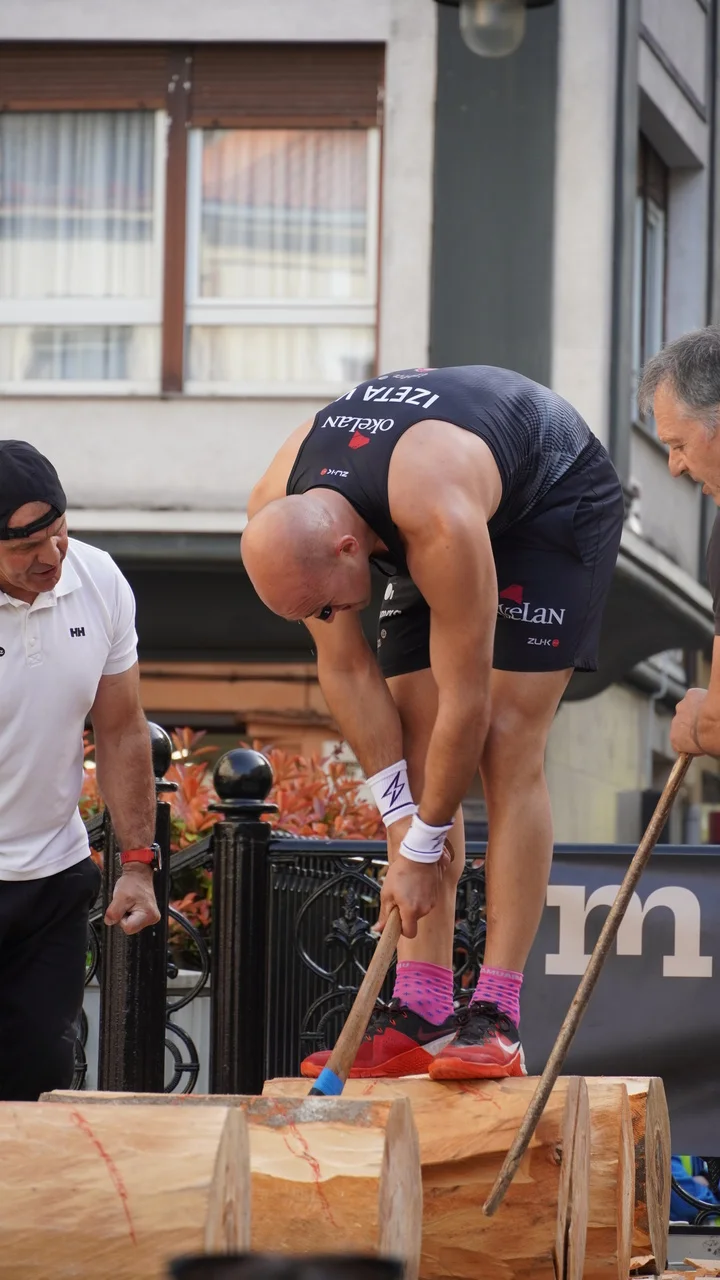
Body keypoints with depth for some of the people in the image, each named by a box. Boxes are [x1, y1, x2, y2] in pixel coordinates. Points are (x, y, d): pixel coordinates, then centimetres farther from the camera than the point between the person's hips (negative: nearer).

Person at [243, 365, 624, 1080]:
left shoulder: (436, 523, -45)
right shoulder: (278, 517, -25)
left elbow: (465, 701, -36)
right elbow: (345, 671, -14)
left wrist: (423, 848, -26)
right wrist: (402, 818, -17)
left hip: (556, 501, -6)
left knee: (506, 746, -18)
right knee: (412, 749, -7)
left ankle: (495, 1019, -22)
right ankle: (419, 1015, -9)